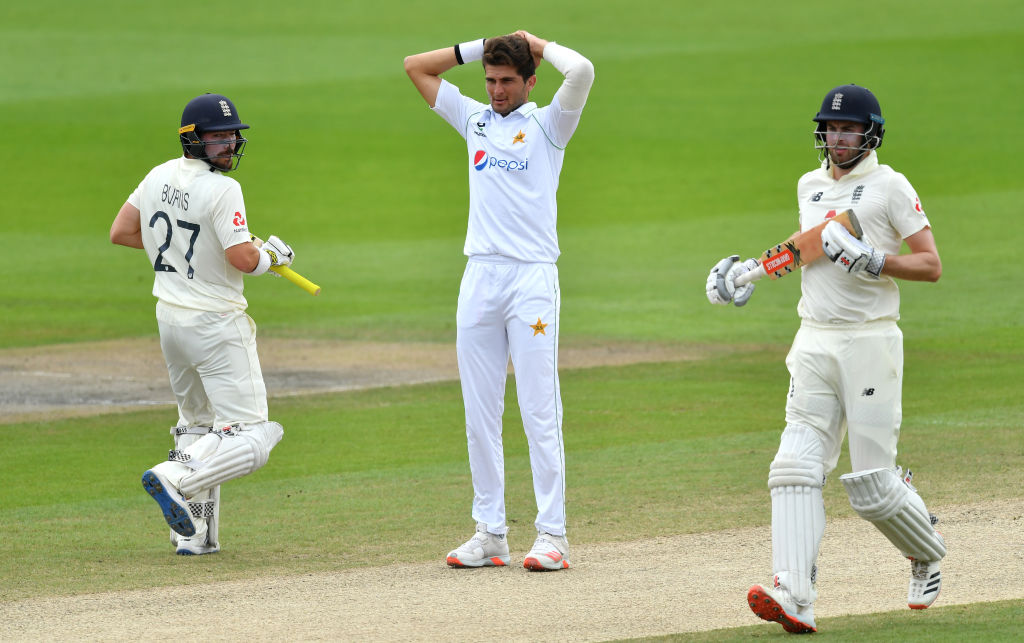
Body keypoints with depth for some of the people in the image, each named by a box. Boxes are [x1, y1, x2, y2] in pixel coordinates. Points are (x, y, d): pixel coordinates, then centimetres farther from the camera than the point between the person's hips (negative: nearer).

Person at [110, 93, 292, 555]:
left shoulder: (159, 178, 3)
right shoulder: (221, 190, -20)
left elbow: (120, 232, 11)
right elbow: (243, 260, -25)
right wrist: (272, 255, -3)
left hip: (170, 319, 8)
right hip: (216, 324, -8)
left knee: (197, 423, 22)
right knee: (249, 437, -7)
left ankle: (193, 533, 14)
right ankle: (176, 479, -28)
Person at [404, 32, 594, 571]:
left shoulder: (547, 124, 5)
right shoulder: (474, 119, 18)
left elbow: (582, 71, -13)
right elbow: (416, 67, 23)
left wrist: (539, 45, 4)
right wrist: (479, 48, 15)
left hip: (532, 278, -5)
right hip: (479, 278, 5)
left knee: (539, 412, -8)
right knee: (480, 415, 3)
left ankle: (552, 534, -8)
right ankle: (490, 533, 7)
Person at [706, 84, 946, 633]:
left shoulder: (889, 186, -3)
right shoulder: (810, 186, 16)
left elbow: (931, 266, -6)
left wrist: (872, 261, -20)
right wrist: (755, 268, 19)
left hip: (870, 340, -5)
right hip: (814, 343, 5)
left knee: (871, 484, -5)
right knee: (796, 467, -12)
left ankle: (927, 556, 26)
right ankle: (794, 598, -23)